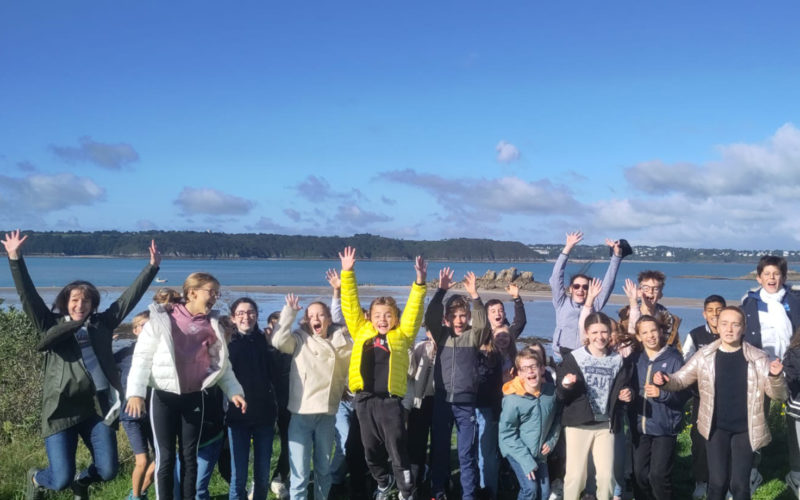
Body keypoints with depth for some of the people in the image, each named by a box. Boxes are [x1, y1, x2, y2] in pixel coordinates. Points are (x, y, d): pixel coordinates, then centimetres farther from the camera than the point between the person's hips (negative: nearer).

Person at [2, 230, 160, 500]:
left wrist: (152, 266, 9)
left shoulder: (102, 323, 12)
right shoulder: (51, 325, 7)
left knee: (108, 471, -2)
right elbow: (27, 295, 0)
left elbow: (130, 296, 12)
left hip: (98, 406, 3)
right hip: (62, 409, -3)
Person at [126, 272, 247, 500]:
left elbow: (222, 363, 10)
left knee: (189, 455, 10)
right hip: (165, 397, -3)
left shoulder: (212, 325, 5)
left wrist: (233, 390, -1)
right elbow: (142, 356, -8)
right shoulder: (162, 318, -6)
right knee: (166, 457, 4)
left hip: (194, 398, 3)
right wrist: (136, 392, -16)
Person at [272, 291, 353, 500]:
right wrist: (290, 311, -10)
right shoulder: (300, 340, 3)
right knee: (300, 473, -7)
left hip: (327, 414, 3)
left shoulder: (340, 343, 10)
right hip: (301, 414, -3)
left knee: (323, 468, 16)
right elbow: (279, 340, -14)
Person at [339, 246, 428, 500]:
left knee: (397, 450, 2)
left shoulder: (401, 335, 6)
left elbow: (413, 310, 0)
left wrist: (420, 281, -11)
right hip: (364, 399, 3)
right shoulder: (362, 332, 9)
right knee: (371, 449, 15)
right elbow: (351, 305, 7)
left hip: (390, 400, -2)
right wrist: (348, 273, 1)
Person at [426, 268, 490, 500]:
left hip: (466, 402, -2)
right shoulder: (441, 334, 6)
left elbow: (482, 322, -18)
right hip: (442, 400, 2)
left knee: (467, 453, 3)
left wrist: (474, 295, -28)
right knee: (439, 450, 11)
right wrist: (441, 290, -20)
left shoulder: (474, 335, 2)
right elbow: (430, 317, -10)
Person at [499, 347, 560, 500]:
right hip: (517, 451, -5)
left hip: (540, 452, 5)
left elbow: (557, 418, 10)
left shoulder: (551, 391, -10)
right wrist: (526, 460, -18)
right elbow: (507, 433, -17)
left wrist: (551, 441, 0)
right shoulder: (512, 399, -22)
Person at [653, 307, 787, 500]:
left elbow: (778, 394, -7)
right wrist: (665, 380, -19)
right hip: (716, 428, 1)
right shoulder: (705, 356, -5)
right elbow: (681, 380, 3)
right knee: (717, 483, 6)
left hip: (745, 430, 0)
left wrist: (776, 376, -29)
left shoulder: (757, 358, -7)